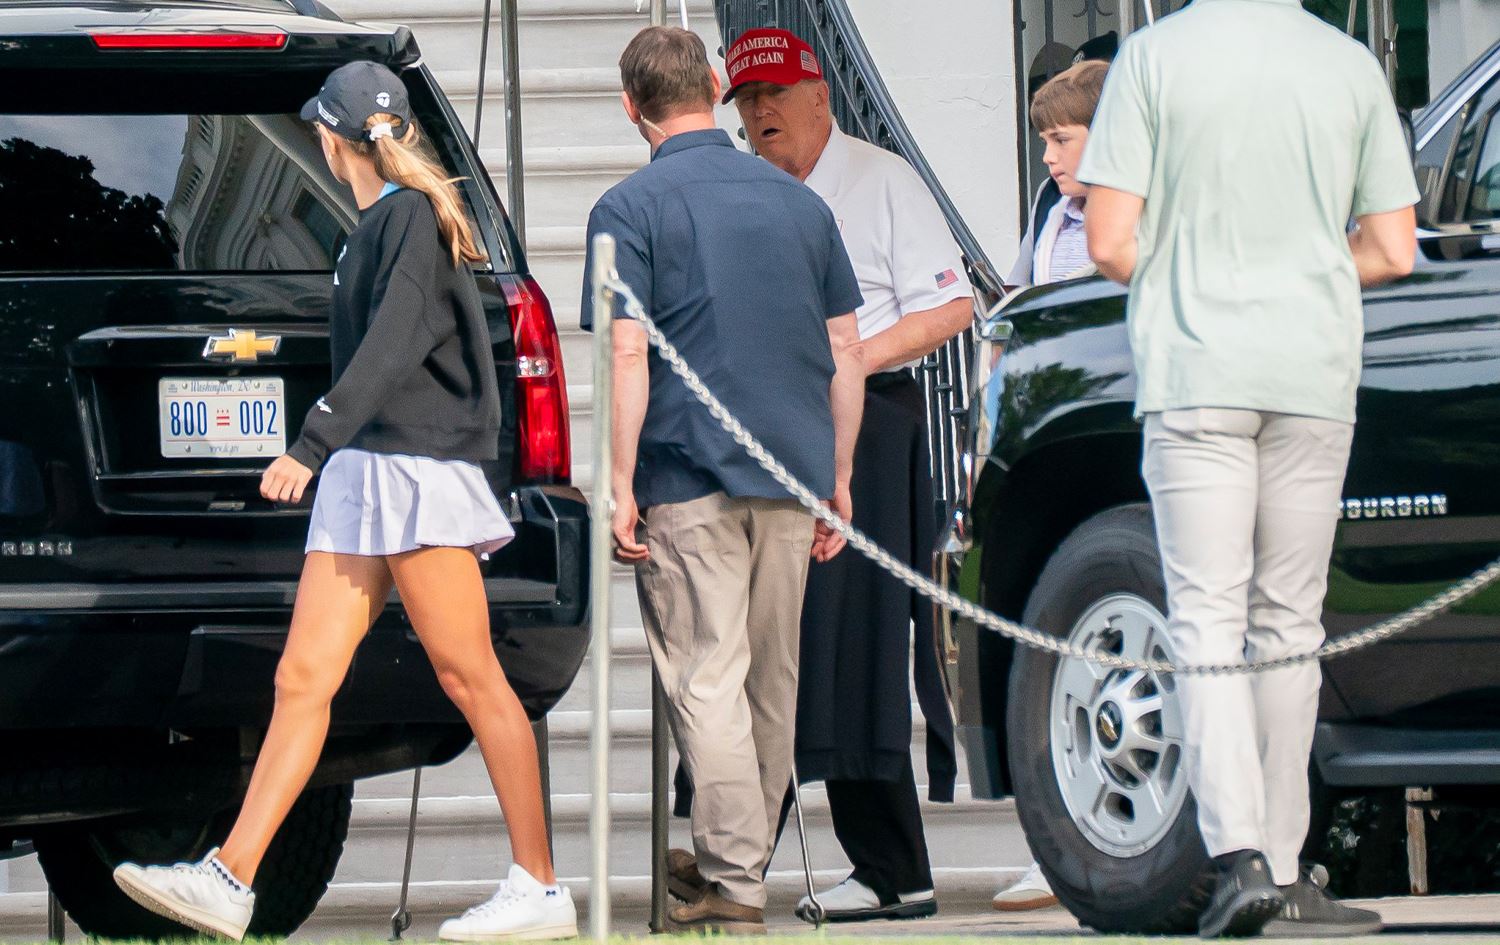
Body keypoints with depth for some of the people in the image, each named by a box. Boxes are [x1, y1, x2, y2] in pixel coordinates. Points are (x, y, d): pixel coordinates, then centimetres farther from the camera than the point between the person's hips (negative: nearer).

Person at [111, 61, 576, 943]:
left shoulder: (413, 217, -10)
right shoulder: (376, 226, 19)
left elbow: (393, 346, -22)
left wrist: (311, 445, -29)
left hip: (416, 471, -9)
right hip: (363, 475, 9)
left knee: (470, 675, -7)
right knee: (304, 678, 1)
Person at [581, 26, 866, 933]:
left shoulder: (632, 209, -5)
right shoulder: (798, 201, 11)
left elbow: (627, 356, -13)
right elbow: (847, 355, 12)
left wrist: (620, 487, -10)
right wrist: (838, 478, 18)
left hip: (688, 479, -5)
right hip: (792, 474, 5)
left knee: (708, 680, -6)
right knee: (772, 681, 14)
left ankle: (734, 881, -13)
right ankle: (750, 860, 25)